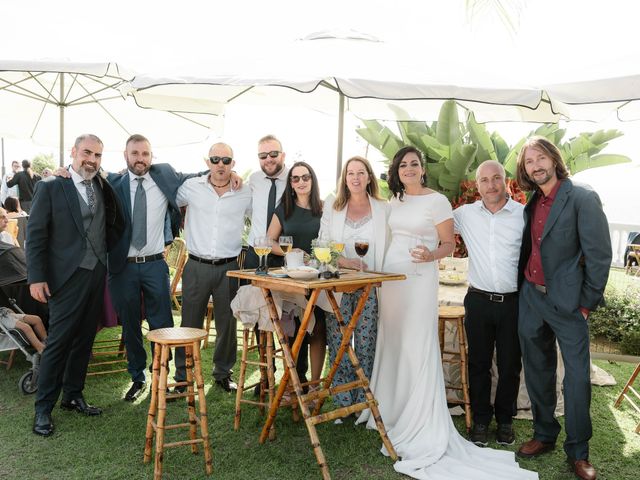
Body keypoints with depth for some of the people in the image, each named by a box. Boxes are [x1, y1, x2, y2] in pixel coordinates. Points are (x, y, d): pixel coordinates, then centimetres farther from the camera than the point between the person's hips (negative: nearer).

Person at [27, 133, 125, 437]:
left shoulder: (103, 188, 9)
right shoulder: (51, 188, -5)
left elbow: (117, 224, 20)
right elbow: (36, 234, -8)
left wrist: (106, 248, 5)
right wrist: (36, 277, -12)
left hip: (97, 274, 5)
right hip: (68, 276, -5)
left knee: (84, 340, 13)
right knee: (58, 341, -1)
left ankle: (73, 395, 27)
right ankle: (43, 408, 11)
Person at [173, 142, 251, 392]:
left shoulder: (245, 194, 2)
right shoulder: (191, 187, 0)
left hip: (229, 268, 1)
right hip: (196, 266, -1)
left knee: (227, 323, 10)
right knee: (190, 324, 6)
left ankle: (223, 373, 28)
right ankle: (183, 376, 20)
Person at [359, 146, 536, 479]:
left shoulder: (437, 200, -5)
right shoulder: (394, 200, 12)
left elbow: (449, 244, -5)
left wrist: (430, 256, -23)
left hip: (420, 279, -6)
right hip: (391, 275, 6)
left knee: (416, 347, -5)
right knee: (391, 343, 11)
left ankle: (420, 425, 6)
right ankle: (391, 411, 25)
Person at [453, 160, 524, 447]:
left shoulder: (524, 214, -3)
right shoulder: (465, 214, 2)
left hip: (513, 302, -1)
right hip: (479, 301, 1)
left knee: (510, 364, 11)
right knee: (479, 363, 11)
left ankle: (505, 420, 30)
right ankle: (480, 420, 27)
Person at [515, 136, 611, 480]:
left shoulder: (583, 198, -10)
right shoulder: (532, 204, 10)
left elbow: (600, 254, -12)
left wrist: (587, 303, -10)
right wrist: (523, 290, 8)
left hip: (567, 302, -6)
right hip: (530, 298, 6)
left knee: (577, 376, 0)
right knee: (537, 371, 15)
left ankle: (578, 452, 15)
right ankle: (544, 435, 31)